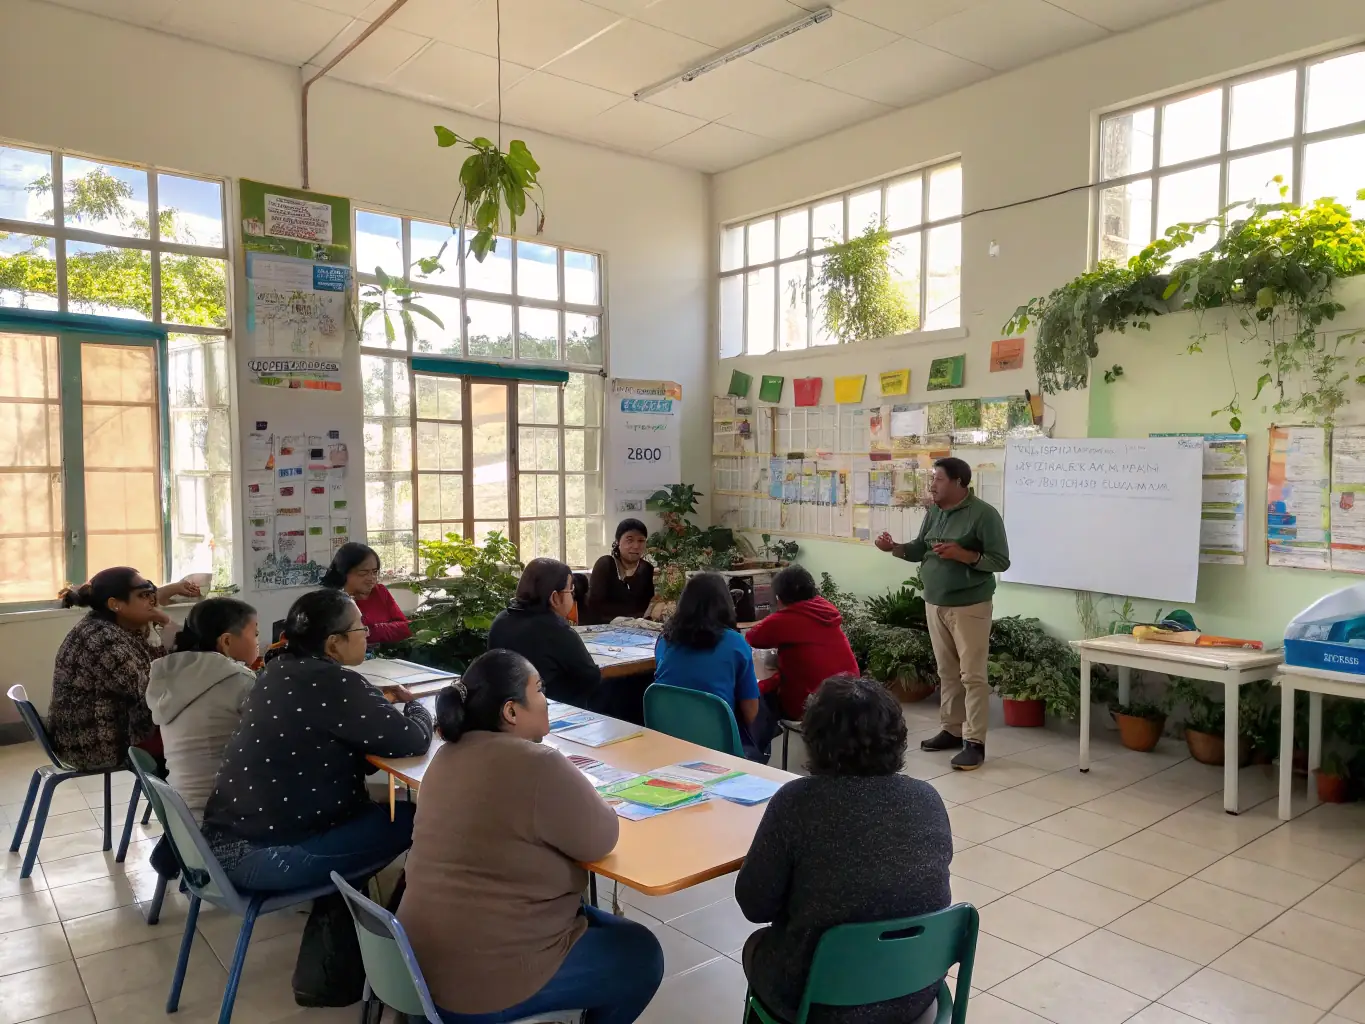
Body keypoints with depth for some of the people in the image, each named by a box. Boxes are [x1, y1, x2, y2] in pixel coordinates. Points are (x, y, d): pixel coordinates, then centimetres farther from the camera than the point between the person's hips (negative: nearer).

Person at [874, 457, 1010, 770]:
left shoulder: (984, 514, -13)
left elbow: (1001, 561, -14)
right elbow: (919, 549, 14)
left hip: (969, 606, -7)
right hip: (935, 604, 7)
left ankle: (974, 742, 1)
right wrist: (894, 548, -5)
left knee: (972, 675, -3)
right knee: (947, 672, 14)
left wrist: (962, 555, -25)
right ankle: (952, 730, 25)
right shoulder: (934, 512, 9)